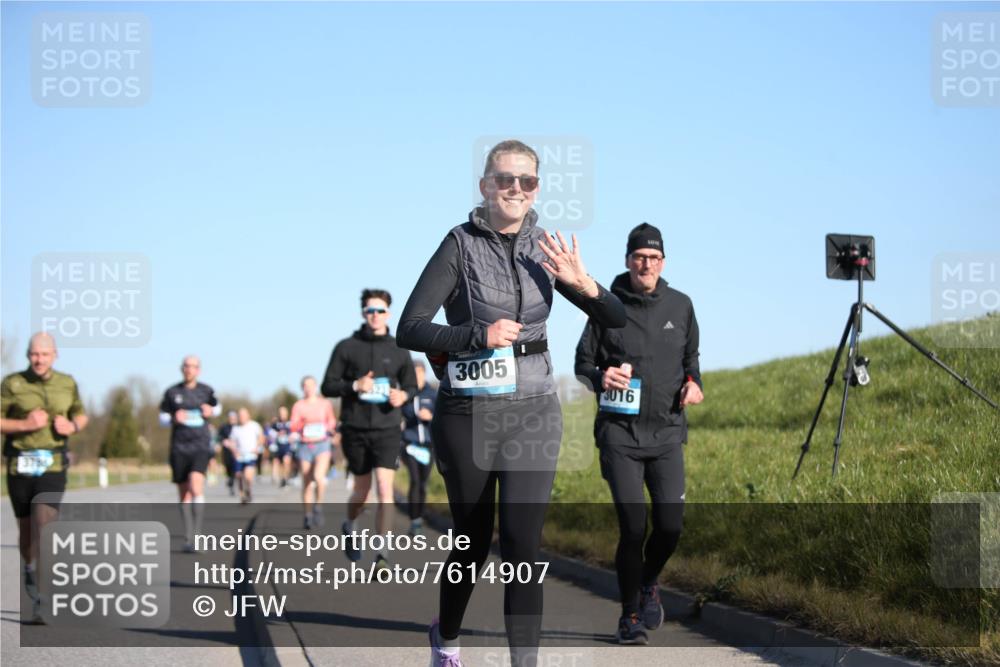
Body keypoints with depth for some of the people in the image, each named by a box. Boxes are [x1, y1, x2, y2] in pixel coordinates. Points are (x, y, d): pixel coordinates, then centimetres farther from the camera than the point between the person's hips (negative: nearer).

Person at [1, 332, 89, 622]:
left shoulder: (67, 384, 6)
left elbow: (81, 415, 20)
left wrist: (73, 426, -2)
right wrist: (25, 424, -18)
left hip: (53, 465, 0)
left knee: (45, 526, -14)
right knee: (26, 527, 10)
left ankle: (41, 600, -15)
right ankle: (30, 569, 40)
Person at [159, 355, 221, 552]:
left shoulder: (206, 391, 6)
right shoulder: (172, 392, 4)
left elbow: (217, 407, 24)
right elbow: (162, 418, 11)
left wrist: (211, 411, 1)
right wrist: (174, 418, -10)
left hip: (201, 446, -1)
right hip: (179, 447, 2)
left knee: (196, 486, -21)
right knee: (184, 494, 5)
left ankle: (195, 535, -20)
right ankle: (188, 538, 16)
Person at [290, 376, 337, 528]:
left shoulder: (325, 404, 4)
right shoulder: (298, 405, 2)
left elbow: (332, 421, 19)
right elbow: (293, 427, -6)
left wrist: (329, 428, -2)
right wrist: (301, 424, -25)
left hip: (322, 445, -1)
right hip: (305, 446, 1)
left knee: (319, 477, -24)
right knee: (307, 484, 5)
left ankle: (318, 507, -3)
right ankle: (307, 517, 16)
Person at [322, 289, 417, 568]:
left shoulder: (398, 351, 6)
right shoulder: (347, 347, 2)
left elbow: (411, 385, 17)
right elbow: (328, 386, 1)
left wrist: (403, 395, -7)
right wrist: (354, 385, -17)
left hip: (387, 429, 0)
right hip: (355, 429, 0)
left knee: (384, 489, -12)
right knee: (362, 489, 12)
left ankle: (382, 554, -9)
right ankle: (349, 527, 43)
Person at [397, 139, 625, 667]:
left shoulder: (543, 250, 3)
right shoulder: (461, 245, -7)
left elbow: (616, 319, 7)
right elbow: (409, 330, -11)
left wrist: (582, 284, -14)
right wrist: (480, 334, -24)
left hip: (532, 412, 2)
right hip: (467, 414, -2)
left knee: (522, 542, -11)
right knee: (473, 542, 12)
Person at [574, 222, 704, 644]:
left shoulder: (680, 306, 6)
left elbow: (691, 356, 21)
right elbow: (583, 364, 6)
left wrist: (694, 384, 1)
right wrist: (600, 379, -16)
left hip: (667, 432, 3)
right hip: (620, 433, -3)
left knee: (671, 524, -3)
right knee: (633, 526, -9)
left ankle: (649, 582, 30)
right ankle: (630, 615, 10)